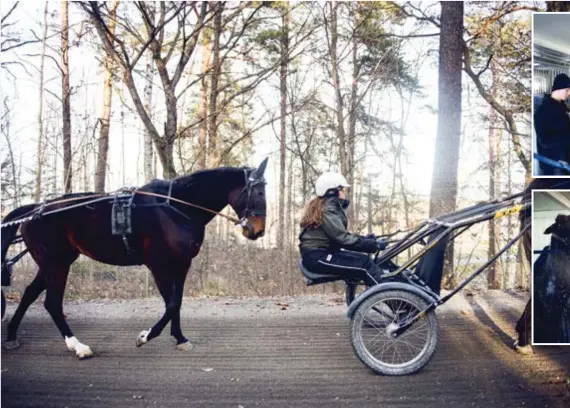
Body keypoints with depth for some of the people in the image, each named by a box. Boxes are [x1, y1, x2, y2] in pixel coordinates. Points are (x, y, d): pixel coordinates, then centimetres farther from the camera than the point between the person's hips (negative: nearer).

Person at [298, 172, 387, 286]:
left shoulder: (329, 207, 17)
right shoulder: (327, 209, -14)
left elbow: (341, 235, 19)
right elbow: (343, 238, -21)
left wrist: (364, 238, 8)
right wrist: (374, 244, -18)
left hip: (321, 253, 10)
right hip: (317, 256, -10)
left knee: (365, 259, 1)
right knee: (365, 263, -17)